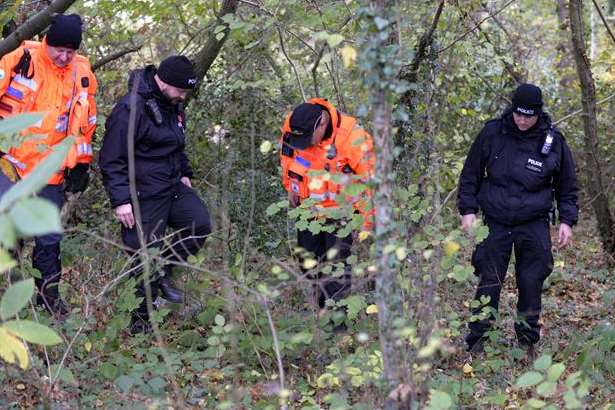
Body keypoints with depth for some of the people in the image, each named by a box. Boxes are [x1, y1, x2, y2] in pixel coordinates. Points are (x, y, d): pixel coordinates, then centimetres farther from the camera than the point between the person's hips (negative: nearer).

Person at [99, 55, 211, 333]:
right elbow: (111, 160, -19)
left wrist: (184, 174, 18)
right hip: (143, 195, -8)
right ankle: (141, 322, 12)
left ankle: (163, 271, 14)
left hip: (172, 186, 8)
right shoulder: (131, 108, -19)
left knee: (200, 224, -6)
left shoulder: (173, 105, 8)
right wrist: (121, 200, -21)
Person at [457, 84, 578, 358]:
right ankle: (477, 342, 8)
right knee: (489, 283, 0)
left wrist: (567, 220, 3)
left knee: (531, 283, 3)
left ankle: (528, 341, 17)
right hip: (496, 222, 0)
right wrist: (468, 209, 0)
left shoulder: (553, 141, -3)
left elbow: (566, 186, 9)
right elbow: (471, 173, 6)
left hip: (534, 224, 0)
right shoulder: (492, 133, -4)